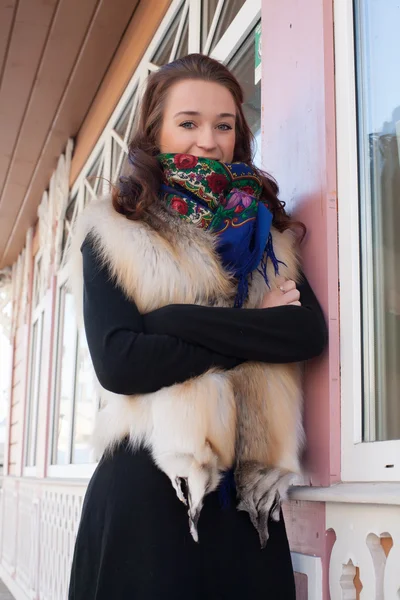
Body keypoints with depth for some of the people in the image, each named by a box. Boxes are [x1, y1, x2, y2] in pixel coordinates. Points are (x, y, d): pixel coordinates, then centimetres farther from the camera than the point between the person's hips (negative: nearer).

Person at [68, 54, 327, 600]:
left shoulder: (266, 232, 12)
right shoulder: (113, 234, 2)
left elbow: (311, 331, -6)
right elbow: (118, 361, -13)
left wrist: (180, 319, -14)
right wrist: (253, 330, -9)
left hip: (248, 492, 3)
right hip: (147, 491, -3)